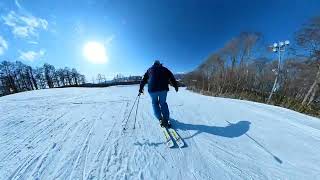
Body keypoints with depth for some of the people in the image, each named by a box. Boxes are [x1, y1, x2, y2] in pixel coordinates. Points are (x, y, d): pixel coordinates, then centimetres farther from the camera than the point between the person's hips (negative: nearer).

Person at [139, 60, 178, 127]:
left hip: (152, 89, 0)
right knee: (163, 103, 15)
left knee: (155, 103, 16)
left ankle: (160, 119, 10)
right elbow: (172, 77, 13)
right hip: (163, 89, 1)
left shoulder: (149, 70, 21)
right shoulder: (164, 69, 20)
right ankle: (165, 120, 10)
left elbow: (144, 80, 18)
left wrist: (141, 89, 22)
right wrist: (176, 86, 15)